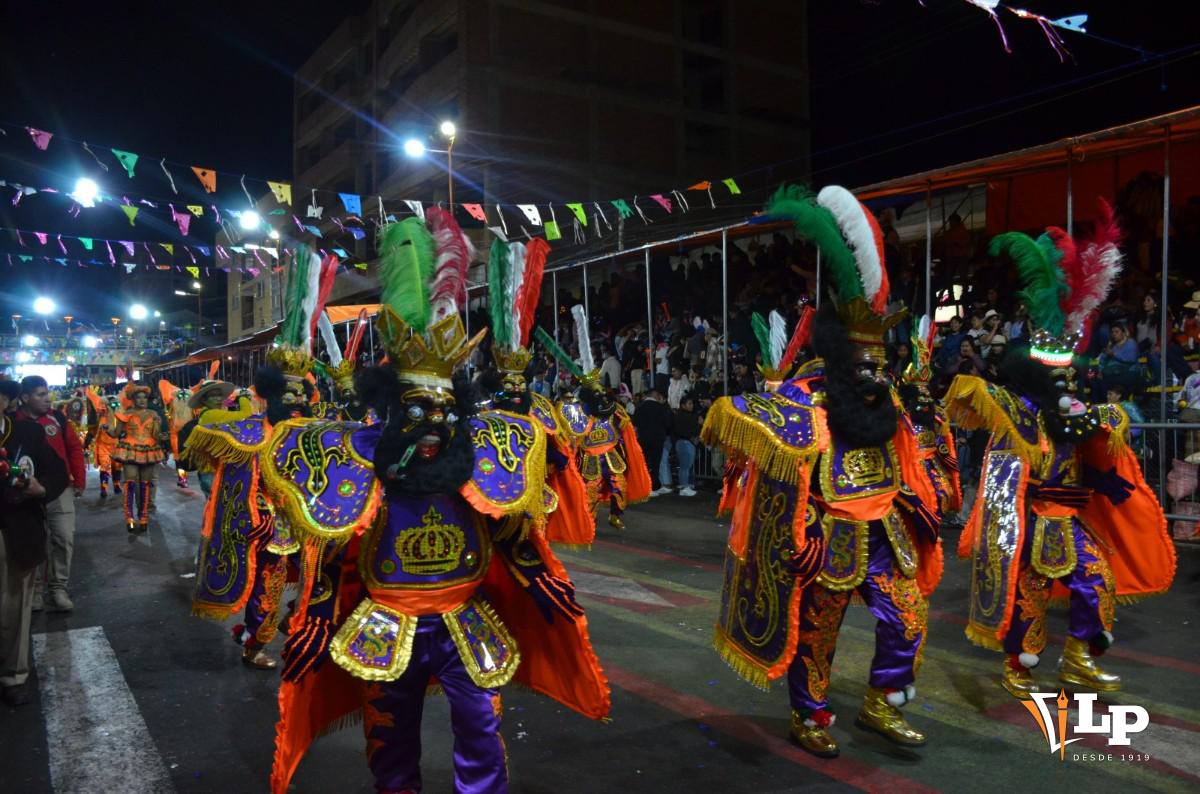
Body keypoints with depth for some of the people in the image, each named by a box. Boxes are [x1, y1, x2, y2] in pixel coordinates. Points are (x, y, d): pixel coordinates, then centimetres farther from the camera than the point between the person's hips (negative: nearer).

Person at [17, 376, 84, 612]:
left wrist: (79, 481, 3)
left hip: (61, 491, 2)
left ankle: (58, 587, 13)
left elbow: (74, 448, 6)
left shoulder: (57, 418, 2)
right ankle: (35, 588, 21)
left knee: (64, 539, 2)